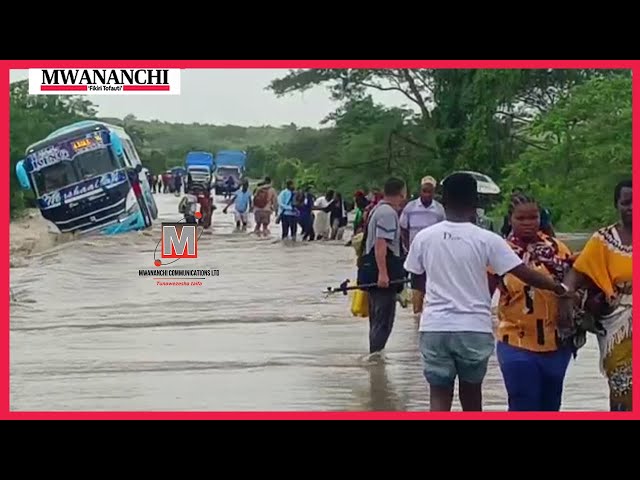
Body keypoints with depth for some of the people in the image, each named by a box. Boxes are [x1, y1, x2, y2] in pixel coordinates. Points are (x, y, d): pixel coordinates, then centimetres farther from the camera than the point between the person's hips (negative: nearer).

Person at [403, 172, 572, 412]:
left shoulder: (424, 237, -1)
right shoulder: (486, 239, -7)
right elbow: (525, 274, -7)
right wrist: (559, 288, 7)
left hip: (435, 327, 0)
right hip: (475, 328, 0)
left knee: (439, 397, 1)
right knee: (471, 392, 19)